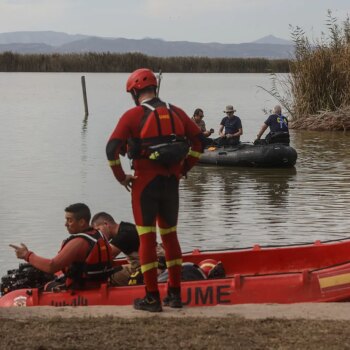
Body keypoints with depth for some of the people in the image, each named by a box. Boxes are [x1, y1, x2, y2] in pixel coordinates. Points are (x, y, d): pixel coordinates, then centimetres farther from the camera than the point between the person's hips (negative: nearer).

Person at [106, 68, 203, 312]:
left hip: (144, 183, -4)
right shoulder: (176, 112, 8)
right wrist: (183, 170, 13)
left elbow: (112, 148, -13)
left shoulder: (133, 115, -6)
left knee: (147, 238, 2)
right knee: (170, 235, 16)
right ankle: (176, 294, 18)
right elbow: (198, 142, 10)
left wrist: (121, 177, -2)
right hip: (171, 183, 4)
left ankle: (152, 298, 2)